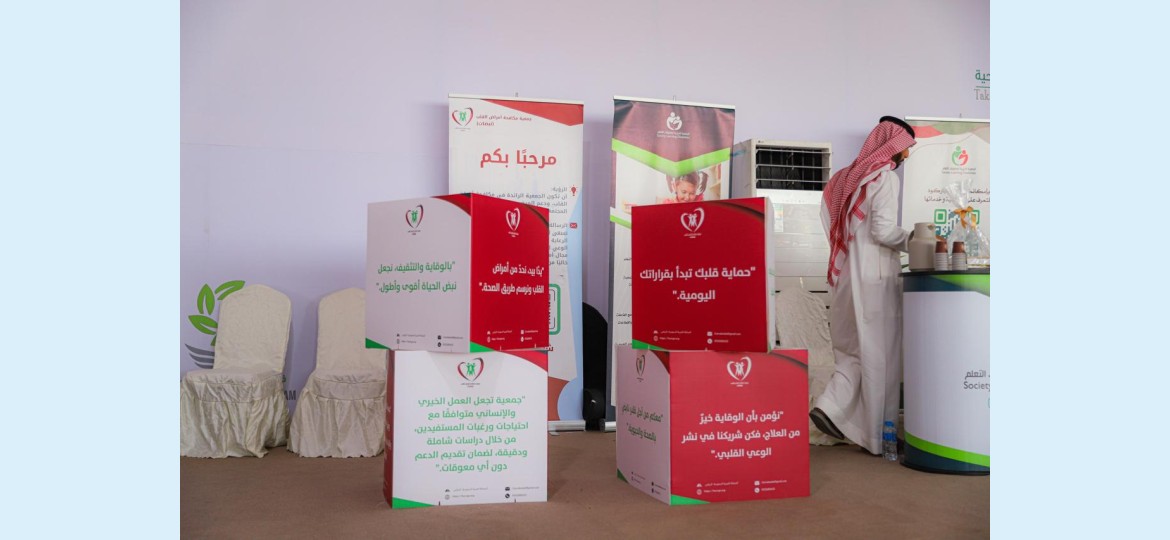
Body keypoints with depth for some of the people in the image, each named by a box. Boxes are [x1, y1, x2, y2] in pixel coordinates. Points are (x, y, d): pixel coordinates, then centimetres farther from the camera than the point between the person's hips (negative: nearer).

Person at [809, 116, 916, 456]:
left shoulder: (849, 176, 14)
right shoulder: (886, 177, -9)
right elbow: (883, 230, -18)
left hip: (846, 276, 7)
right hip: (876, 278, -7)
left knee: (855, 349, 15)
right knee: (880, 354, 1)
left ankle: (830, 408, 0)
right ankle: (880, 435, 8)